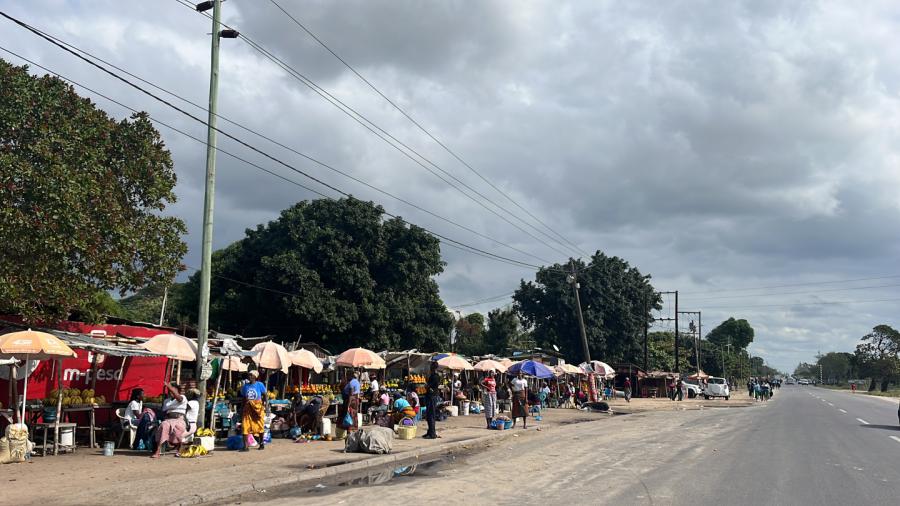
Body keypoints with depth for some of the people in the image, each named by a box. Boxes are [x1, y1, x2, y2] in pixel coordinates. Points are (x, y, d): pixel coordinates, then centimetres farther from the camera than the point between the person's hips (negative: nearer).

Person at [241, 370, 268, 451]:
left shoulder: (259, 385, -4)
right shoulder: (245, 386, 5)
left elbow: (265, 395, 1)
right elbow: (244, 398, 11)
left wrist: (264, 404, -8)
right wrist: (243, 407, 5)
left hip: (258, 407, -2)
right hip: (248, 408, 2)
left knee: (259, 426, 9)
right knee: (245, 426, -10)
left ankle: (261, 443, 29)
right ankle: (246, 446, -10)